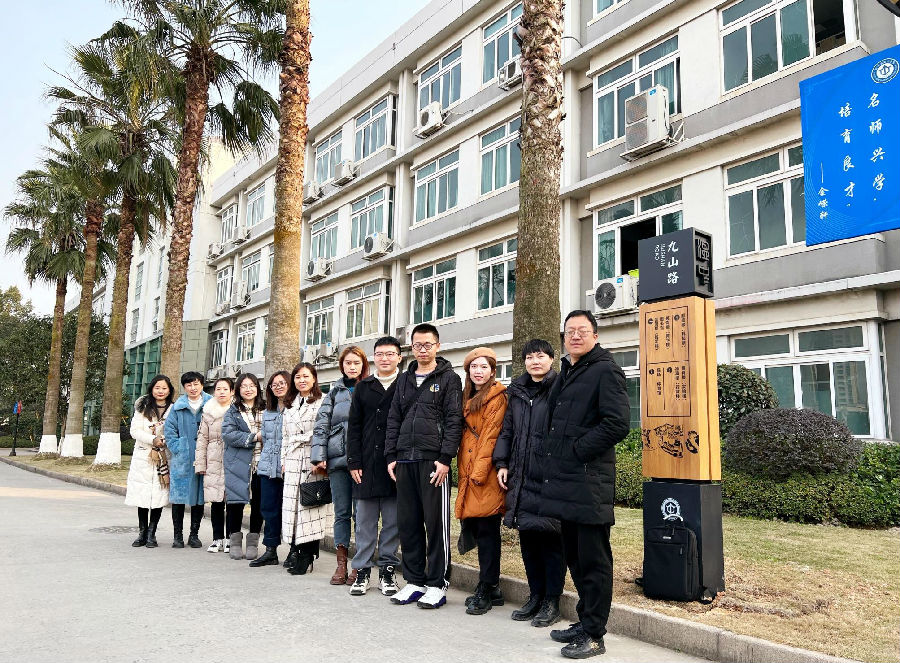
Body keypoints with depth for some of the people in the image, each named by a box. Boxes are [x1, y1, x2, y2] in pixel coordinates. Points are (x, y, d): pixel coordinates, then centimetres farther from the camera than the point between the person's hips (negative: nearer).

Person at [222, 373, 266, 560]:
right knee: (236, 502, 1)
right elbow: (228, 434, -7)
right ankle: (235, 542, 16)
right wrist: (254, 437, -13)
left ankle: (252, 543, 16)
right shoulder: (233, 412, 7)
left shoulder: (266, 410, 12)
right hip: (239, 465, -1)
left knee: (258, 503, 4)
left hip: (261, 465, 1)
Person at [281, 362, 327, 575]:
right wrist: (284, 461, 15)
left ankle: (307, 557, 2)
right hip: (293, 462, 6)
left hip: (312, 460, -6)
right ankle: (295, 550, 15)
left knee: (309, 505, -6)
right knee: (292, 505, 4)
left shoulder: (321, 402, -2)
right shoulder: (290, 406, 20)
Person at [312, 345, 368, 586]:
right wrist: (320, 456, 0)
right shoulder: (334, 391, 13)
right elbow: (322, 424, 10)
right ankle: (341, 564, 15)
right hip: (337, 458, 3)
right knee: (341, 512, 8)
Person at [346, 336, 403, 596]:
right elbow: (354, 427, 9)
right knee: (365, 521, 7)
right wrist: (354, 462, 1)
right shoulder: (363, 387, 10)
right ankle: (362, 570, 18)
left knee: (393, 521, 6)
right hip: (367, 466, 2)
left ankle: (387, 570, 19)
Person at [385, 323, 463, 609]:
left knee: (436, 522, -1)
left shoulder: (448, 378, 1)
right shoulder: (404, 379, 17)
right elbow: (393, 419, 17)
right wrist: (391, 456, 8)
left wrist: (445, 458, -14)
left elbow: (454, 420, -6)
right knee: (407, 522, 9)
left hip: (433, 460, -5)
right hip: (405, 460, 5)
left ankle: (437, 585, 10)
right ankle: (414, 581, 21)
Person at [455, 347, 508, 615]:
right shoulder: (467, 399, 19)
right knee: (474, 528, 8)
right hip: (469, 473, 8)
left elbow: (491, 435, -12)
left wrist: (479, 471, -15)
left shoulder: (498, 397, -5)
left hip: (487, 473, -8)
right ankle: (491, 588, 19)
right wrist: (463, 470, 13)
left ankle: (486, 591, 5)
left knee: (486, 529, -4)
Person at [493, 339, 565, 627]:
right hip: (521, 477, 6)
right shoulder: (517, 392, 16)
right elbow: (507, 430, 19)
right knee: (527, 536, 12)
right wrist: (501, 463, 10)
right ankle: (535, 596, 25)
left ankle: (552, 602, 13)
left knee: (551, 538, 1)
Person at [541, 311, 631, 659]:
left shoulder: (605, 371, -8)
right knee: (574, 557, 17)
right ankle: (585, 621, 31)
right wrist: (550, 452, 13)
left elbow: (617, 424, -17)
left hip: (588, 480, -9)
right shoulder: (565, 374, 19)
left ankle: (593, 635, 11)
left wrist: (577, 450, -15)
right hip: (563, 480, 9)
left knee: (593, 561, 1)